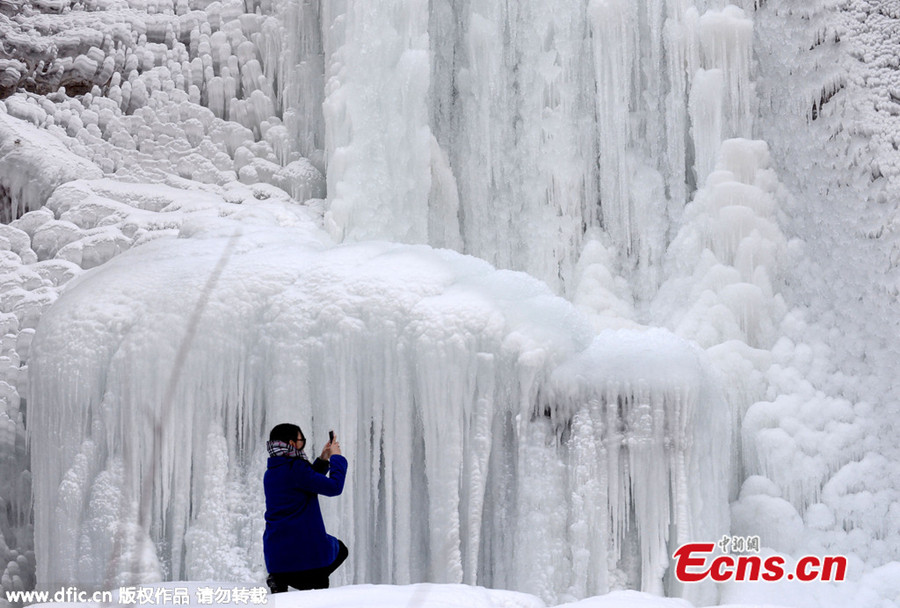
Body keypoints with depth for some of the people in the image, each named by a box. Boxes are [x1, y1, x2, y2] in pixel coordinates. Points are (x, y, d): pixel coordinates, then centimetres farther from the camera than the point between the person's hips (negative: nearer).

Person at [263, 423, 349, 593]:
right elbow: (334, 487, -15)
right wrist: (336, 457, -1)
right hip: (304, 545, -7)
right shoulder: (295, 468, -15)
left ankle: (281, 578, 2)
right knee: (340, 548, 25)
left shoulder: (270, 472, 13)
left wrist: (323, 460, 21)